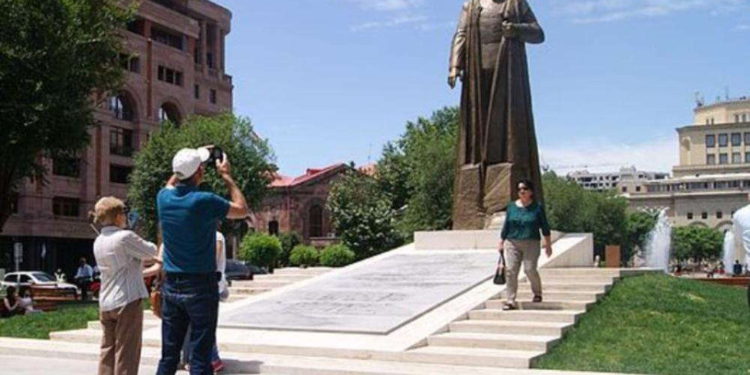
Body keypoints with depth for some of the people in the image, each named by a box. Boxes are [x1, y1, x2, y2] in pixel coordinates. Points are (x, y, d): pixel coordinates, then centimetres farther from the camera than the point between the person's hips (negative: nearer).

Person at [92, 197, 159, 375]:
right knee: (126, 352, -2)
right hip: (127, 300, -7)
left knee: (107, 350, 12)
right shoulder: (126, 236, -14)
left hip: (105, 303, 7)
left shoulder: (98, 242, 11)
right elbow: (150, 252, -3)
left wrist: (151, 259, 17)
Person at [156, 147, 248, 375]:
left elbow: (171, 184, 26)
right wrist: (227, 176, 8)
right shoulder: (204, 202, -16)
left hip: (171, 286, 6)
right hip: (200, 287, -5)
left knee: (168, 357, 11)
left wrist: (189, 163, 26)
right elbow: (242, 210, 1)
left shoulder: (164, 198, 0)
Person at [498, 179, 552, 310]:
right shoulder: (511, 207, 9)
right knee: (511, 270, -6)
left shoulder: (537, 207, 2)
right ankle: (511, 301, -2)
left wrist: (548, 244, 4)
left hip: (531, 243, -2)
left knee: (530, 269, -11)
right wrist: (501, 242, 12)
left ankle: (537, 293, 17)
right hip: (512, 243, 3)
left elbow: (545, 227, 5)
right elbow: (506, 227, 14)